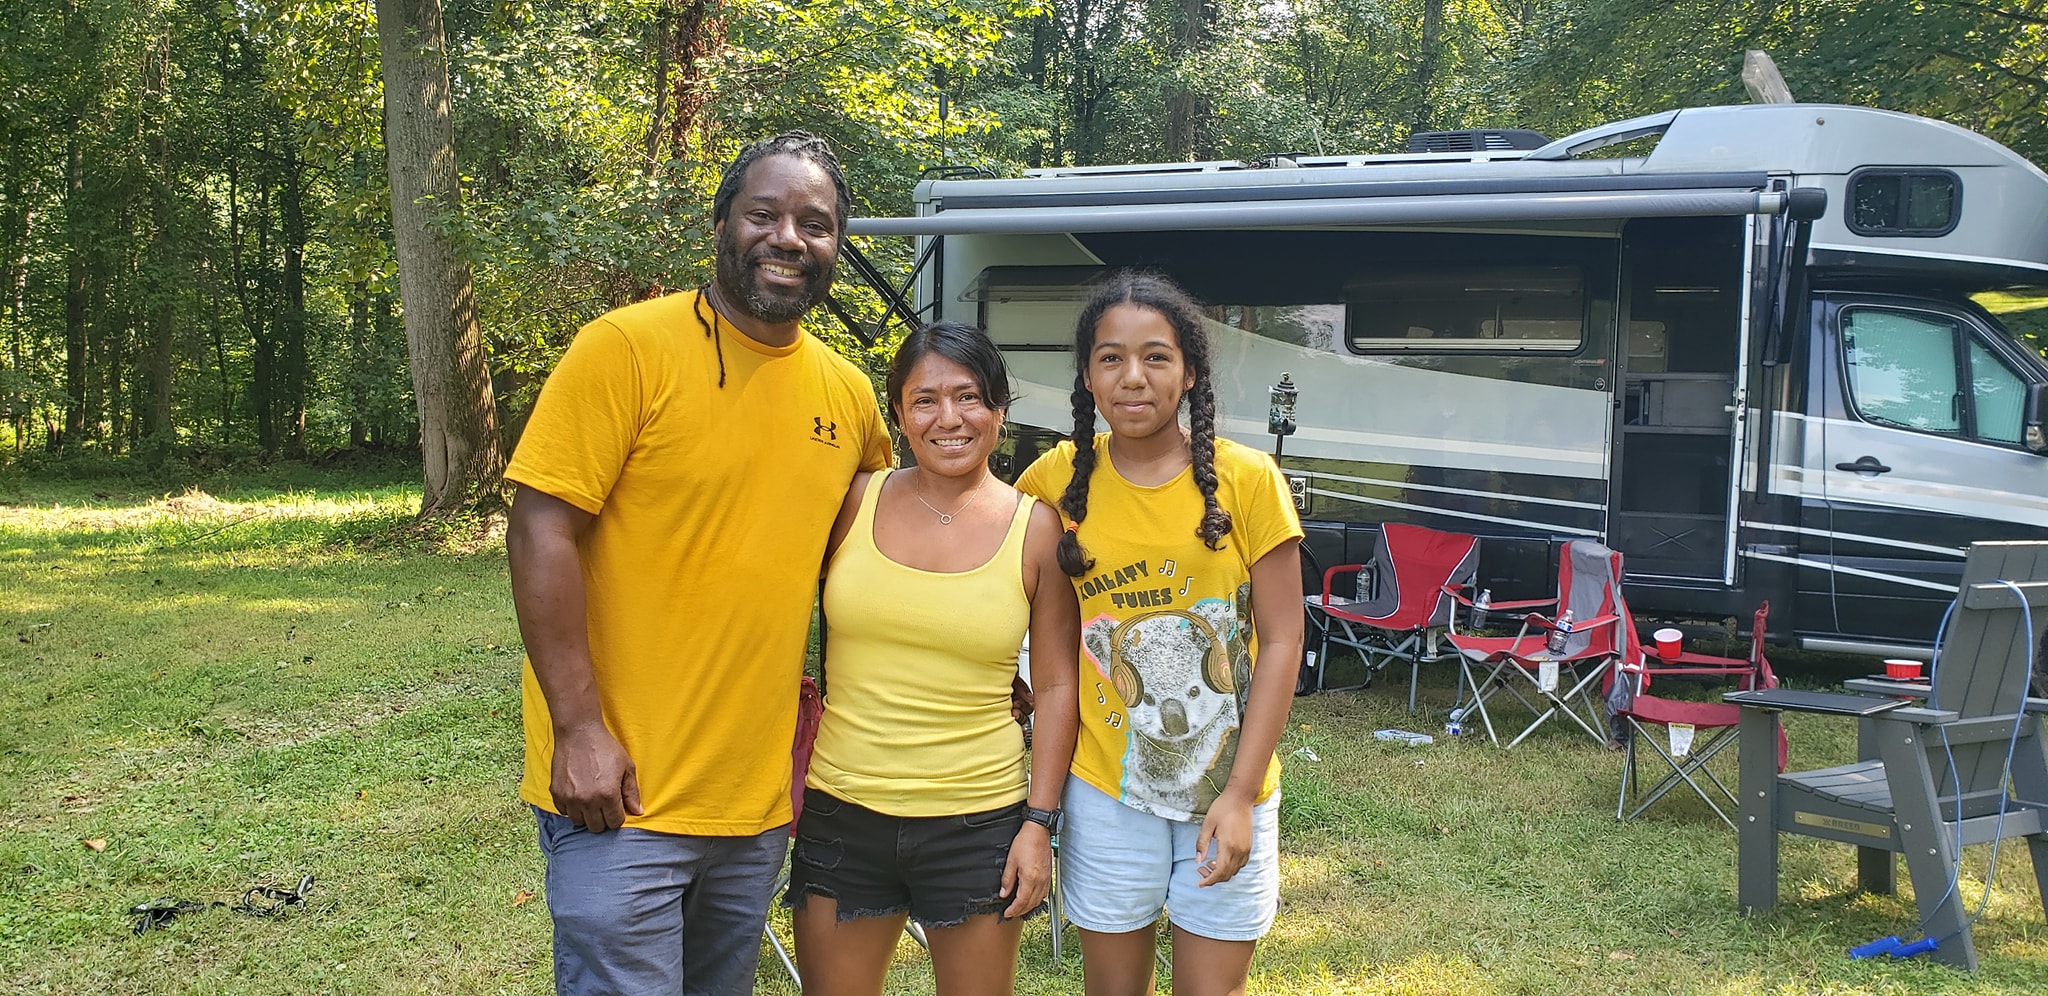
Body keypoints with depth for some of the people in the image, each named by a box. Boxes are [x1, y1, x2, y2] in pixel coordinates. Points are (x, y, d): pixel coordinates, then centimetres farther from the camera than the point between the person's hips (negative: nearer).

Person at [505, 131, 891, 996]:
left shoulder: (849, 395, 7)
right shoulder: (627, 348, -10)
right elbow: (540, 533, -14)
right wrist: (579, 729, -18)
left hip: (759, 800, 6)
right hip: (623, 792, -6)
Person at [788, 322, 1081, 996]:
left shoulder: (1036, 529, -2)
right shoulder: (855, 502, 0)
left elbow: (1055, 685, 1)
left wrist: (1040, 821, -3)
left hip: (978, 822, -1)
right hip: (841, 813, 1)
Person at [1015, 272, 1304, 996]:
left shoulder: (1246, 478, -9)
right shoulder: (1058, 478, -4)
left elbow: (1281, 643, -8)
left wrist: (1239, 795, -12)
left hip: (1227, 787, -1)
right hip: (1105, 787, 1)